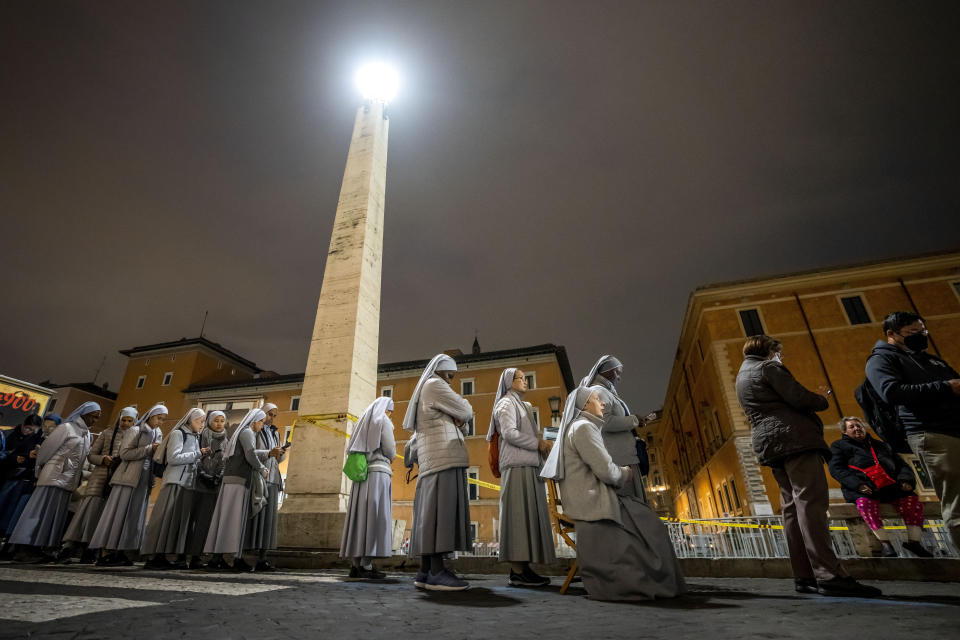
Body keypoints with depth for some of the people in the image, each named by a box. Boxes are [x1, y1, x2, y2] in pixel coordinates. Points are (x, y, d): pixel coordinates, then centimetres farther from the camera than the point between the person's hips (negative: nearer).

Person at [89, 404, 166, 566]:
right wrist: (149, 449, -15)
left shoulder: (157, 435, 18)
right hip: (129, 478, -7)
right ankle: (105, 553, 0)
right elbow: (124, 453, -11)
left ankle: (118, 552, 8)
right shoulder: (134, 431, -2)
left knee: (135, 515, 4)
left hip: (144, 480, 7)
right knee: (118, 514, -5)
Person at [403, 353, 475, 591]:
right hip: (444, 457, -10)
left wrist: (459, 422, 3)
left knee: (431, 512, 4)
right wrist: (461, 414, 16)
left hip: (435, 461, 10)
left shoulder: (426, 395, 28)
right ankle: (437, 572, -16)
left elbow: (462, 427, 24)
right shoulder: (434, 385, -3)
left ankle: (425, 572, 4)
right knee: (441, 510, -14)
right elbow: (466, 411, -5)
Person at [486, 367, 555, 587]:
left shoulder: (520, 404, 26)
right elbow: (509, 433, -15)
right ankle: (517, 572, -9)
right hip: (517, 466, -9)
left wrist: (542, 443, 4)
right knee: (519, 515, -10)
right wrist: (537, 443, -9)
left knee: (528, 516, 6)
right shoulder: (506, 403, -2)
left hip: (528, 466, 9)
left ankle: (524, 568, 8)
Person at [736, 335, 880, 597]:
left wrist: (813, 398, 29)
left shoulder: (742, 377, 27)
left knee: (792, 507, 6)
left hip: (769, 446, 9)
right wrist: (822, 400, 11)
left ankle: (804, 576, 5)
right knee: (811, 502, -14)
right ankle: (829, 575, -17)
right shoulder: (768, 367, -1)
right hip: (795, 438, -9)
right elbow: (797, 398, -10)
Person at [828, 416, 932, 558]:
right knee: (865, 502, -36)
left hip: (890, 486, 5)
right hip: (862, 489, -5)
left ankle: (914, 542, -14)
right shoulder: (839, 446, 13)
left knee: (912, 499, -22)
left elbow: (902, 464, 25)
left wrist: (906, 480, 0)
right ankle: (885, 543, -31)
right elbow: (836, 469, -1)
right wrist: (858, 484, -18)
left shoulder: (881, 445, 29)